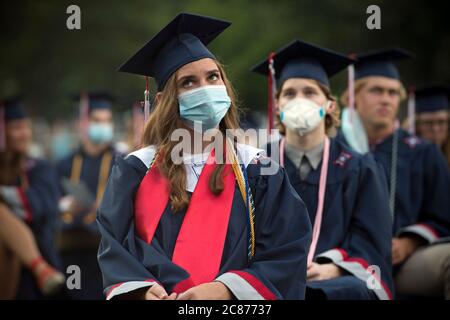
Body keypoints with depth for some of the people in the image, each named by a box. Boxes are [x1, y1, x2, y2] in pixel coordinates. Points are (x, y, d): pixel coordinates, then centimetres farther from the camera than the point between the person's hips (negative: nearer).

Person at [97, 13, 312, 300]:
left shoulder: (257, 169, 6)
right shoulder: (136, 170, 8)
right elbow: (113, 248, 2)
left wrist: (224, 290, -14)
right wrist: (144, 290, -16)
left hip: (230, 300, -1)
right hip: (157, 295, 1)